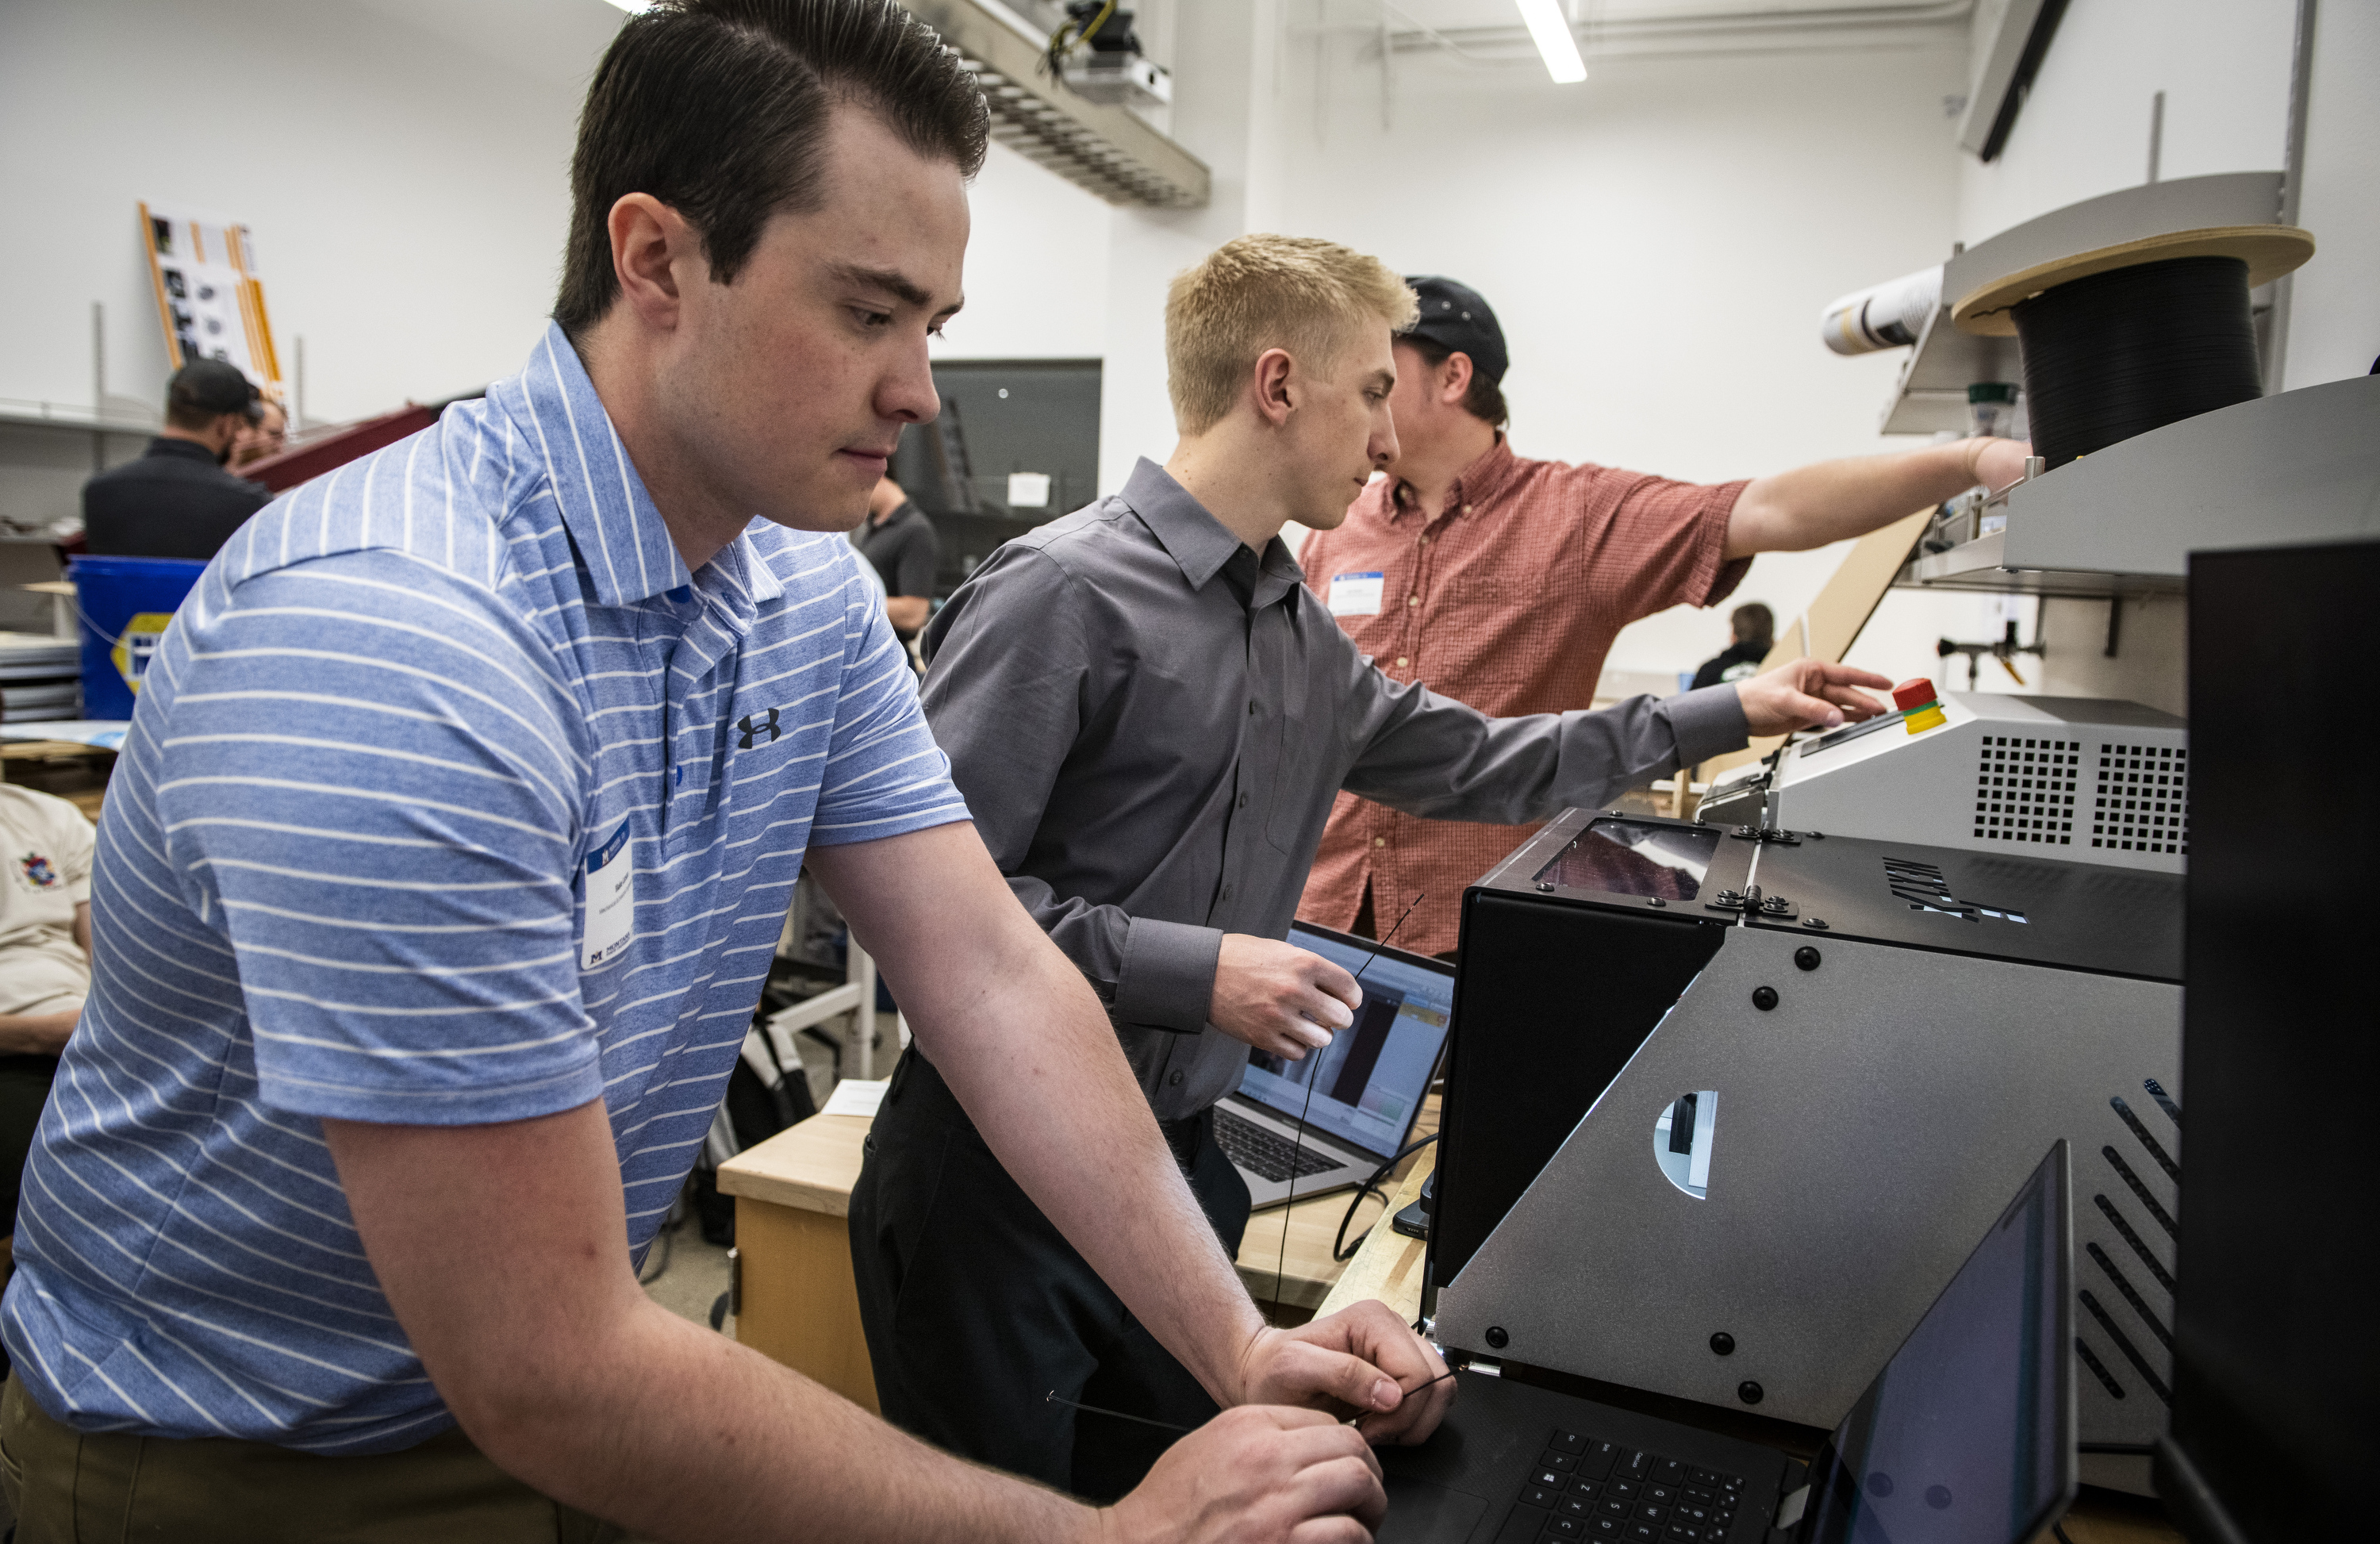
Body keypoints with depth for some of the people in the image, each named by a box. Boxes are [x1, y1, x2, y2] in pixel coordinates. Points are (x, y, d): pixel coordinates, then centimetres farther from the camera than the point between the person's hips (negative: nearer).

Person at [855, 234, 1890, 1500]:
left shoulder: (1301, 636, 10)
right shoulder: (1062, 592, -17)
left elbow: (1470, 764, 21)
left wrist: (1728, 712, 22)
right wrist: (1191, 970, -22)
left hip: (1178, 1158, 7)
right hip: (999, 1171, -7)